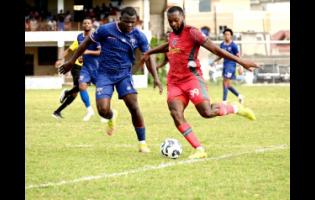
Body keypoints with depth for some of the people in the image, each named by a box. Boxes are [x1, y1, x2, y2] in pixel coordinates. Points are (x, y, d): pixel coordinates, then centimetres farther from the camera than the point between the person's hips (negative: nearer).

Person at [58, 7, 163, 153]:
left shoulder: (138, 36, -8)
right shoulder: (106, 30, -13)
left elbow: (147, 57, 0)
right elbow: (87, 42, 0)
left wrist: (156, 78, -14)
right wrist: (71, 62, 3)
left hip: (124, 74, 1)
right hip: (105, 74, -1)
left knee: (134, 107, -15)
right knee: (103, 110, -16)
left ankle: (142, 142, -1)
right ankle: (111, 116, 25)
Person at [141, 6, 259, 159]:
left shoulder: (191, 33, -7)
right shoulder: (172, 35, 16)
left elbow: (215, 49, -11)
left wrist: (240, 61, -16)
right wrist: (149, 53, 54)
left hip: (191, 78, -7)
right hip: (174, 82, 7)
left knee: (207, 112, -20)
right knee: (176, 115, -15)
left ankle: (236, 108, 10)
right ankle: (199, 150, -14)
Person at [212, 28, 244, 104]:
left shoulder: (233, 45, -8)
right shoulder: (222, 45, 10)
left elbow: (238, 57, -5)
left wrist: (241, 67, -11)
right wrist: (214, 61, 11)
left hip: (231, 64, -7)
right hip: (225, 64, 7)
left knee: (225, 82, -15)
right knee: (228, 84, 12)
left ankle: (224, 101, -12)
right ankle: (239, 96, 31)